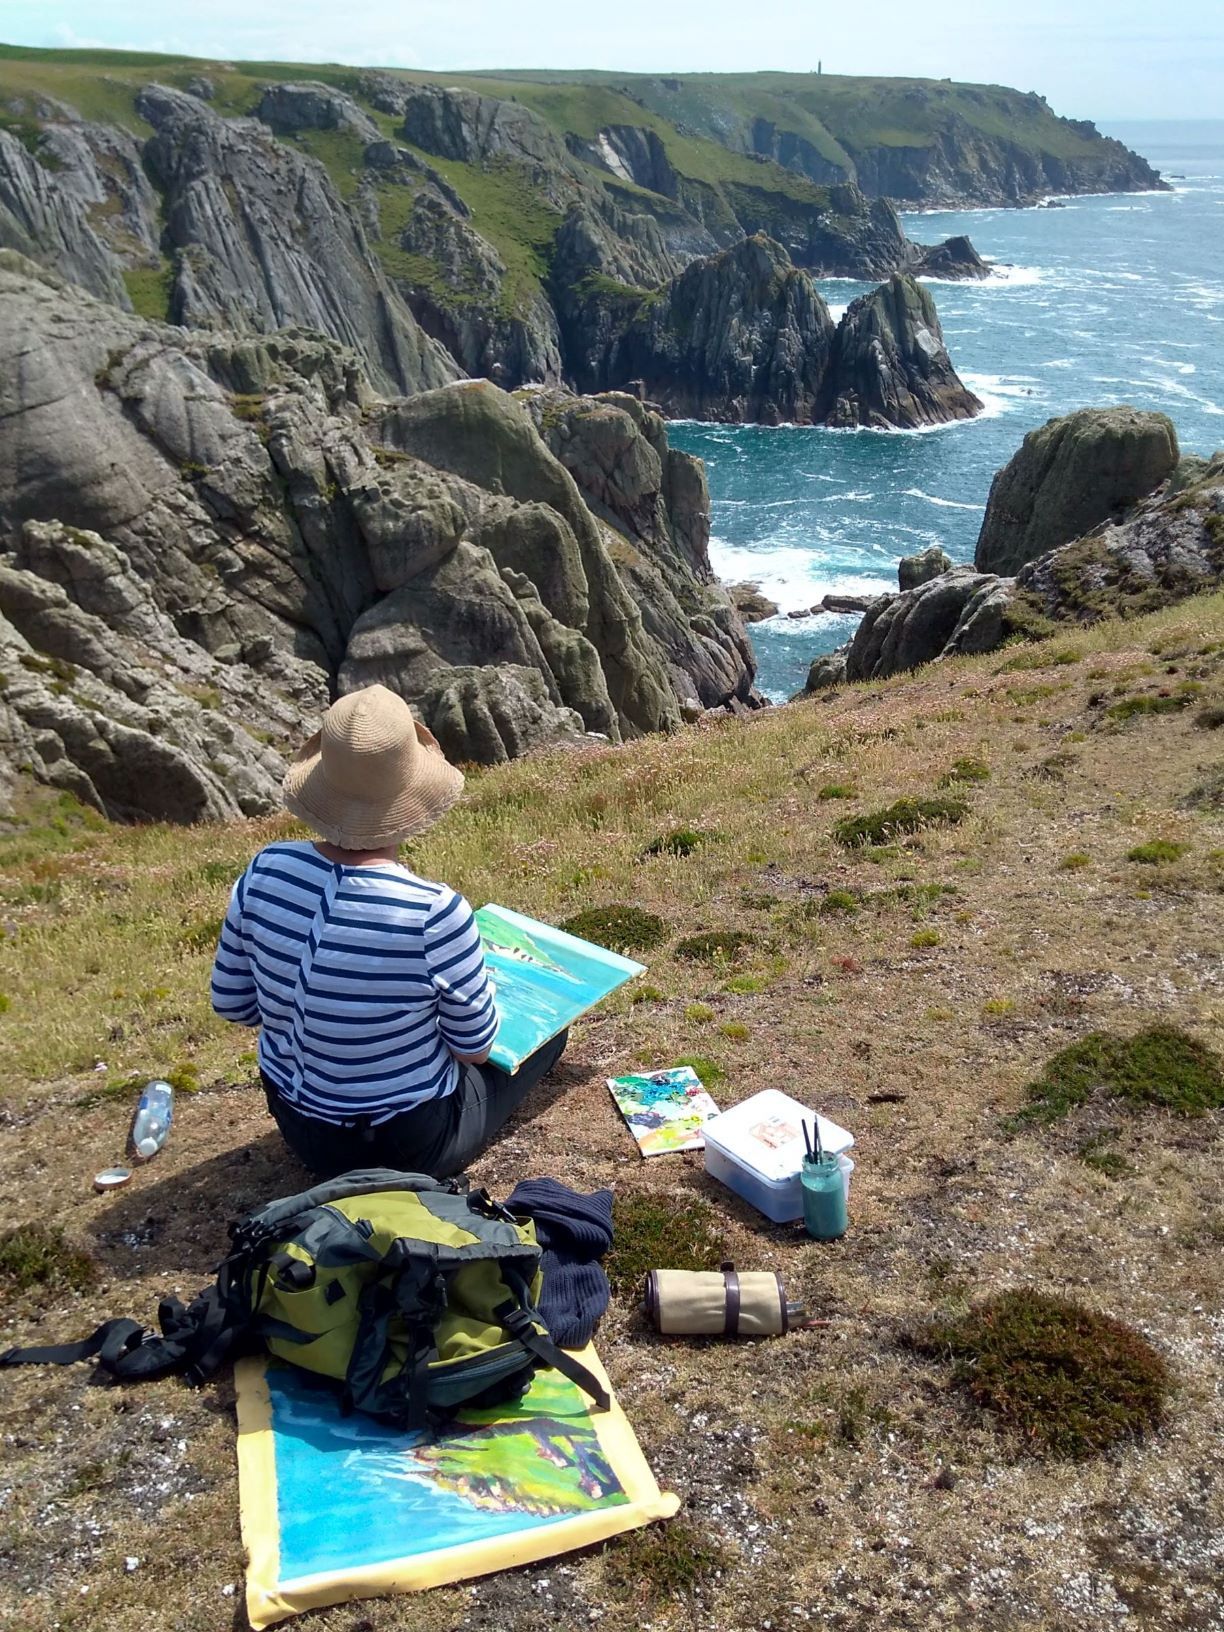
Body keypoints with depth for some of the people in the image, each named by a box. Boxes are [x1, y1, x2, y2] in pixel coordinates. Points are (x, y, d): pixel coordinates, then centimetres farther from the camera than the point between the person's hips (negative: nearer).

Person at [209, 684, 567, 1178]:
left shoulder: (266, 871, -17)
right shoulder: (433, 913, -32)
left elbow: (231, 1003, -2)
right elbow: (475, 1048, -16)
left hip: (298, 1126, 7)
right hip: (406, 1147, -6)